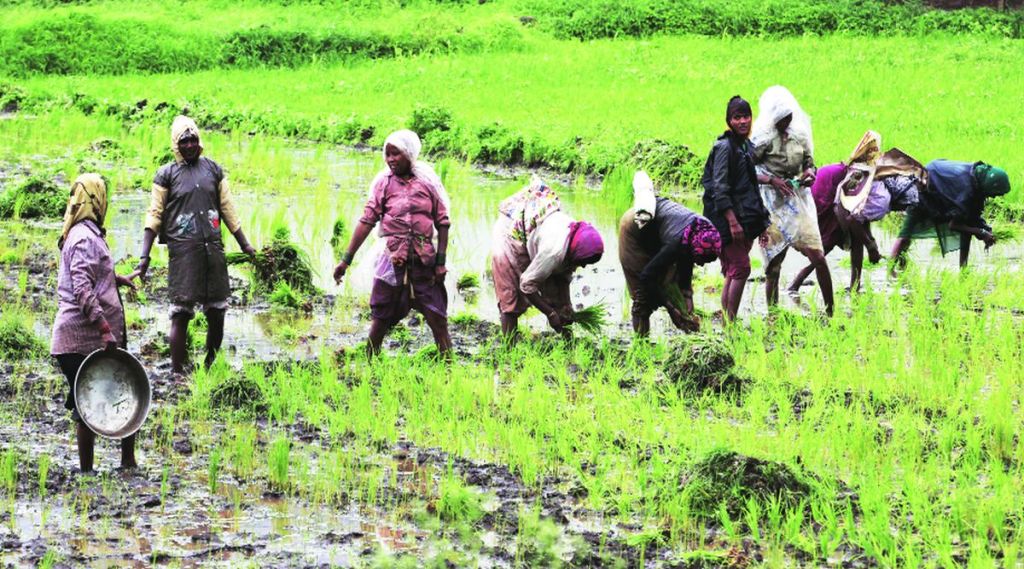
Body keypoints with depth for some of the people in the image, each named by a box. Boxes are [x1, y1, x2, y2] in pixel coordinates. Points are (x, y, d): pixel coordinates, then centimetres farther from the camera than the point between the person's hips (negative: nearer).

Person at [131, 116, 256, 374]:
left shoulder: (213, 169, 12)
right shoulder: (166, 174, 2)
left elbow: (228, 210, 18)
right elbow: (154, 216, 1)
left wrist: (245, 245, 18)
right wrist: (144, 257, -6)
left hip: (213, 247, 4)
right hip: (182, 250, -4)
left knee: (217, 313, 5)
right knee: (181, 314, -7)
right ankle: (177, 373, -5)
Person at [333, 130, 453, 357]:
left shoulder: (428, 182, 0)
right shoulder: (383, 182, 1)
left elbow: (442, 223, 4)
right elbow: (367, 221, 0)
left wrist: (441, 262, -2)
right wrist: (346, 259, -3)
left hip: (425, 261, 0)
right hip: (393, 260, 0)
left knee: (438, 320, -2)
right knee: (380, 319, 6)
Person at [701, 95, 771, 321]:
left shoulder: (747, 146, 15)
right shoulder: (724, 147, -11)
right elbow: (719, 188, -17)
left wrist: (760, 223, 19)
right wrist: (733, 222, -22)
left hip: (746, 218, 8)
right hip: (728, 219, -8)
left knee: (733, 272, 8)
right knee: (741, 268, -11)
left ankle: (726, 322, 11)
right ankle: (730, 322, -9)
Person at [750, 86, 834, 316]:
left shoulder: (799, 134, 6)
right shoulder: (762, 139, -6)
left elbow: (809, 162, 17)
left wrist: (810, 173, -5)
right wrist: (772, 180, -19)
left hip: (798, 200, 3)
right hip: (773, 206, -3)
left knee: (818, 257, -7)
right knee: (773, 265, -1)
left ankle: (831, 312, 1)